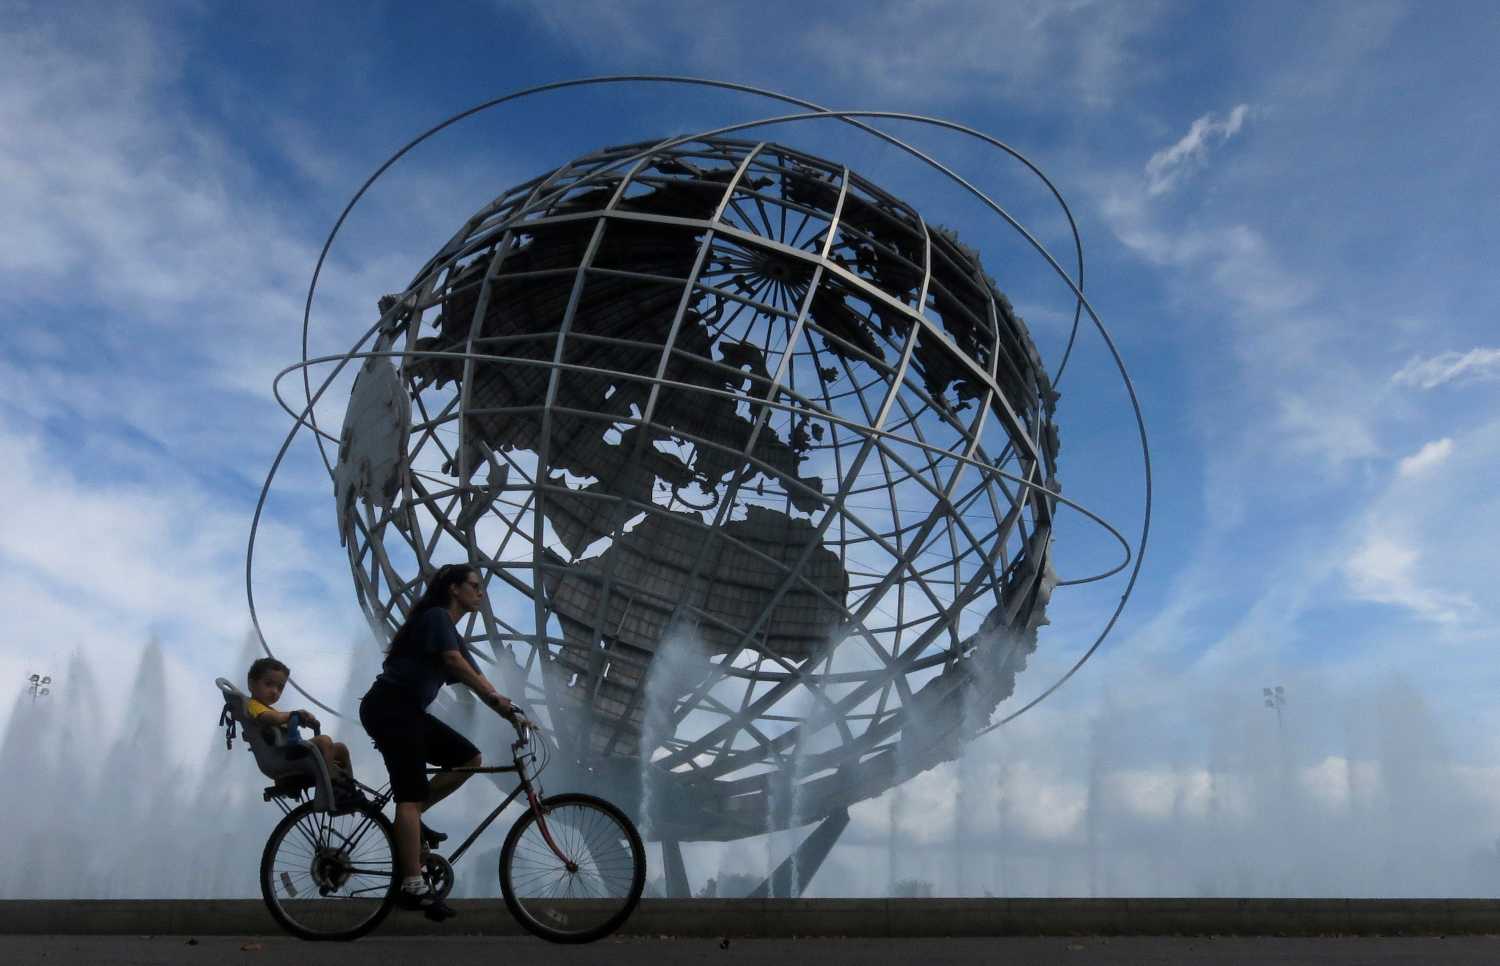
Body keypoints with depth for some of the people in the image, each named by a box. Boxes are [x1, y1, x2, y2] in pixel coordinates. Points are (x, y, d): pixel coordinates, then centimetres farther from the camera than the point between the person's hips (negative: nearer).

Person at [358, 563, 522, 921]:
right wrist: (496, 697, -30)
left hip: (408, 712, 9)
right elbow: (455, 661, -24)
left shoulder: (451, 630, 20)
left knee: (470, 759, 1)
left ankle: (408, 821, 7)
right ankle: (412, 887, -13)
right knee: (412, 794, -13)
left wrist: (511, 713, 3)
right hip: (390, 707, -9)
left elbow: (474, 678, 14)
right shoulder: (436, 617, -8)